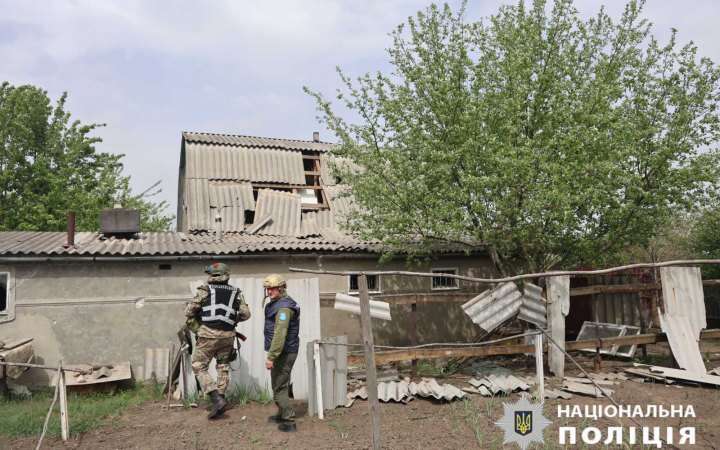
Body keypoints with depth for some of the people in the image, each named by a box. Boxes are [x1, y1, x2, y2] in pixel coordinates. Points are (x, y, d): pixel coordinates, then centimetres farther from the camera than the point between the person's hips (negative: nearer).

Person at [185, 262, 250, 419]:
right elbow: (245, 314, 4)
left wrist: (197, 329, 11)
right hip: (227, 336, 4)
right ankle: (220, 398, 21)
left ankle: (217, 399, -5)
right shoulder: (236, 293, 6)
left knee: (199, 368, 6)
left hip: (208, 335, -3)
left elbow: (189, 312, -3)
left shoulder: (205, 290, -1)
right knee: (223, 368, 19)